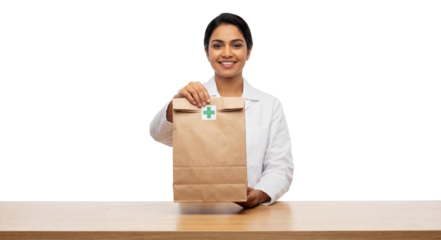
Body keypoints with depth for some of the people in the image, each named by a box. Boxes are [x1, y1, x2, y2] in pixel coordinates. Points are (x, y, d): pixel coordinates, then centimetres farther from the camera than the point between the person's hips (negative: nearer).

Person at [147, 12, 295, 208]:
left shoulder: (271, 104, 9)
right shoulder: (192, 97, 7)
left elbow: (281, 166, 2)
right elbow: (158, 134, -11)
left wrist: (260, 195, -19)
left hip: (250, 214, 1)